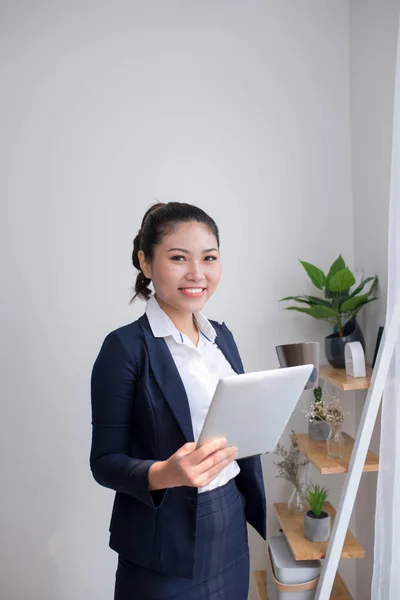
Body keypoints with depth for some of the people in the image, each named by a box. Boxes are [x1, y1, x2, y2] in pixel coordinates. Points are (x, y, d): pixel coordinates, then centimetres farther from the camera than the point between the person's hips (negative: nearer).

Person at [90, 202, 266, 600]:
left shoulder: (222, 336, 3)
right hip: (166, 541, -6)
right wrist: (165, 473, -30)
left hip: (230, 526, 6)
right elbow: (105, 462, -14)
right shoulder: (125, 347, -16)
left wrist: (256, 508, 11)